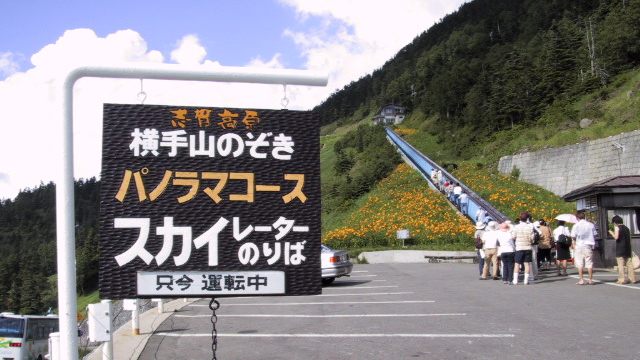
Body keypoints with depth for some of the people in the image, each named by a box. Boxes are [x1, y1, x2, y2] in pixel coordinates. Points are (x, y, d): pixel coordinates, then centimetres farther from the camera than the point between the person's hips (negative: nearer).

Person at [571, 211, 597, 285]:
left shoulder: (576, 226, -7)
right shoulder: (591, 225, 3)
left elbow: (573, 237, -7)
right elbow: (595, 235, 7)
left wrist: (573, 244, 11)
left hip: (579, 246, -3)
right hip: (589, 246, 3)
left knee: (580, 264, 2)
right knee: (589, 263, 6)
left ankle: (581, 280, -1)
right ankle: (591, 280, 7)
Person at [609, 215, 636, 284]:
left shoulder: (617, 227, -4)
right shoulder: (626, 228, 17)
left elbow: (616, 237, -13)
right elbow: (629, 238, 20)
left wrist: (611, 233, 2)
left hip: (620, 249, -6)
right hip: (628, 248, 6)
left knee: (620, 264, -6)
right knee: (629, 263, 7)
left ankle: (622, 279, -10)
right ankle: (632, 279, 6)